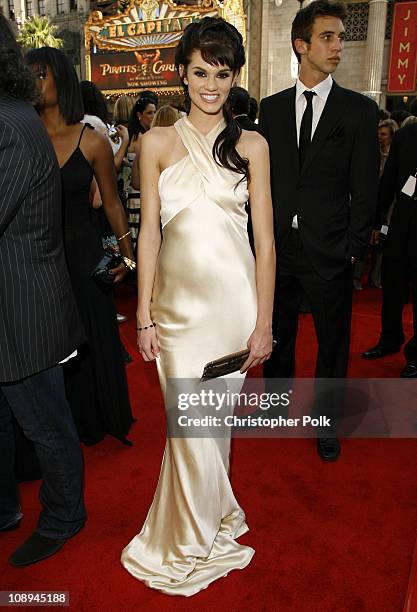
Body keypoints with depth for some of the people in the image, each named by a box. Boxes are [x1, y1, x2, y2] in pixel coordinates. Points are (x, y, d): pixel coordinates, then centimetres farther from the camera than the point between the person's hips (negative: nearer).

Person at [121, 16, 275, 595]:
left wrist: (264, 321, -3)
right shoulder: (158, 143, 5)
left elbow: (265, 240, 1)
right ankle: (194, 539, 33)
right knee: (191, 423, 5)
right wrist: (144, 316, 0)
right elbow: (149, 232, 3)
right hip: (177, 301, 1)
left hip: (233, 297, 0)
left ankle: (205, 517, 39)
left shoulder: (251, 145, 4)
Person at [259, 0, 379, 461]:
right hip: (278, 245, 2)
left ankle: (326, 419, 31)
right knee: (277, 332, 16)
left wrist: (353, 248, -7)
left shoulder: (359, 110, -1)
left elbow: (364, 189, -2)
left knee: (332, 340, 10)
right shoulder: (272, 108, 6)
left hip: (329, 250, -2)